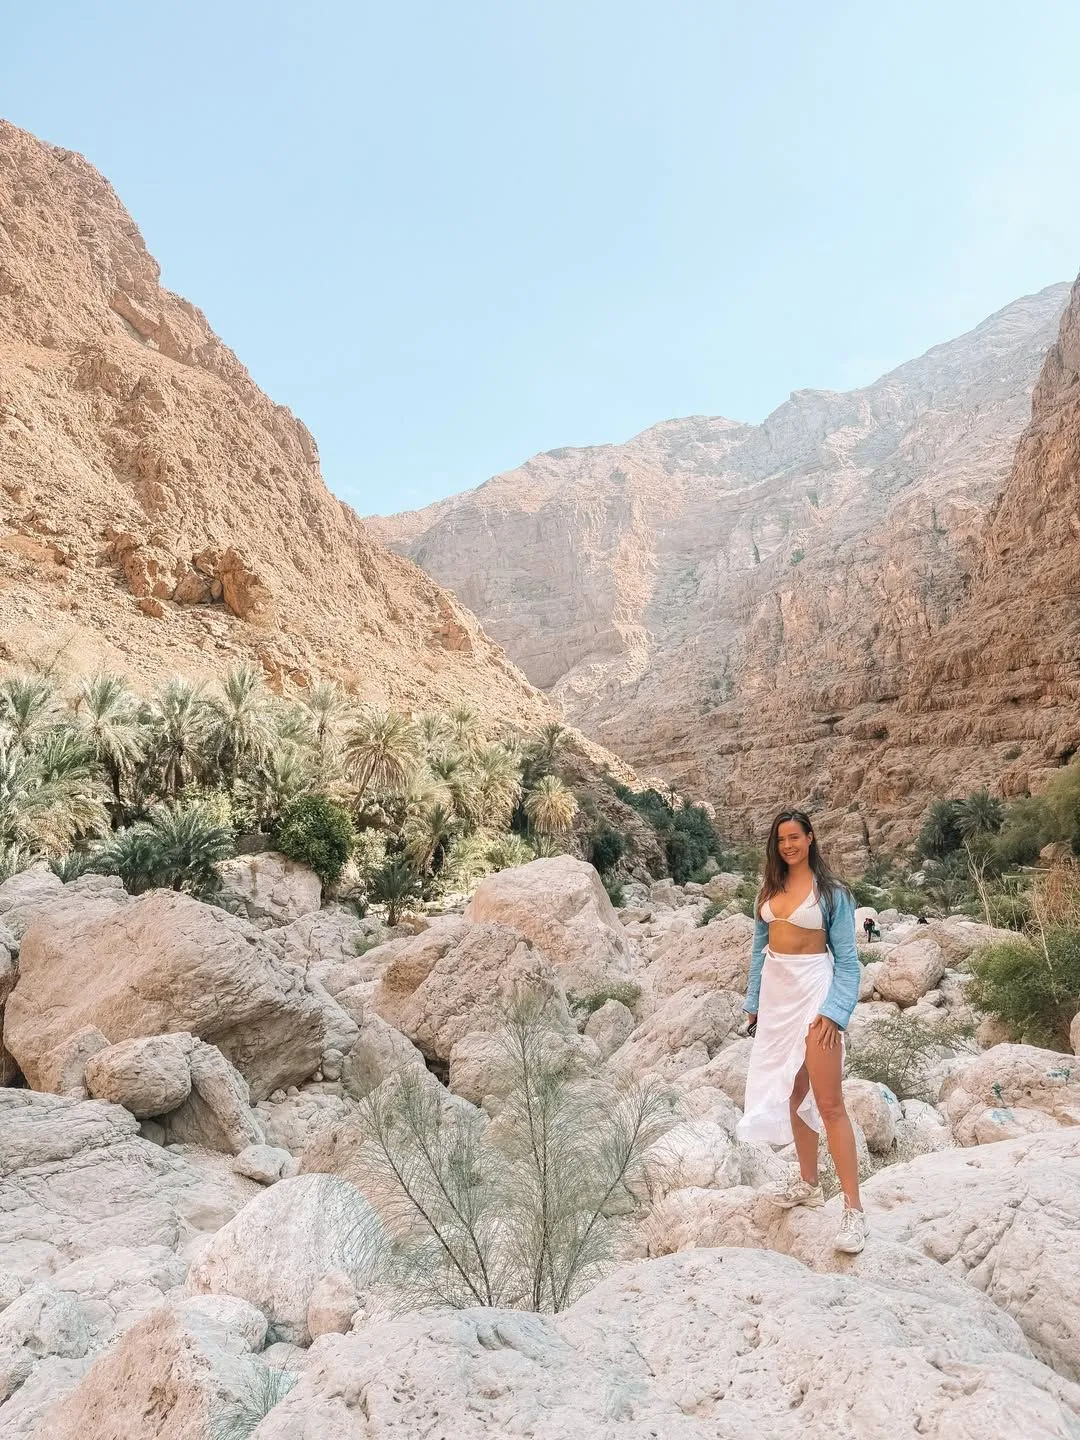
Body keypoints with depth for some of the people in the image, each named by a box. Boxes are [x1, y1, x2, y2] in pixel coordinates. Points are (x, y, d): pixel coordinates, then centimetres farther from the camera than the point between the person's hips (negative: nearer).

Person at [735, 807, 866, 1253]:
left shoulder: (832, 892, -5)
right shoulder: (769, 889, 8)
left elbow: (846, 959, -6)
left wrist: (835, 1011, -16)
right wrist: (754, 1001, 12)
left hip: (814, 991, -6)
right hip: (775, 992, 6)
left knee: (828, 1103, -8)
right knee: (792, 1094, 15)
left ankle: (853, 1209, -3)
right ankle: (808, 1184, 30)